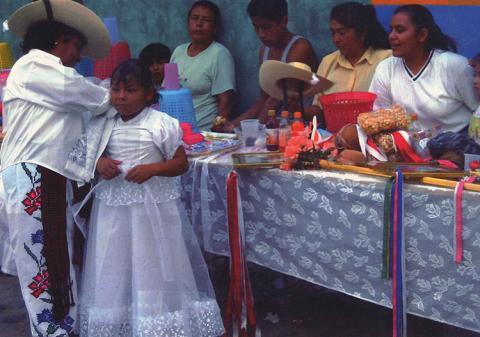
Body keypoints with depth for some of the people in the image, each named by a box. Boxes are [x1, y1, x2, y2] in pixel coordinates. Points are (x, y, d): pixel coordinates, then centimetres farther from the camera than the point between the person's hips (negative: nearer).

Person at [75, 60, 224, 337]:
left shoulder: (162, 124, -10)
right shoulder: (104, 126, 4)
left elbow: (181, 163, -6)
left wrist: (152, 169, -21)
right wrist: (99, 163, -7)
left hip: (153, 207, -4)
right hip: (113, 207, 5)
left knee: (154, 270, 2)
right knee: (115, 272, 11)